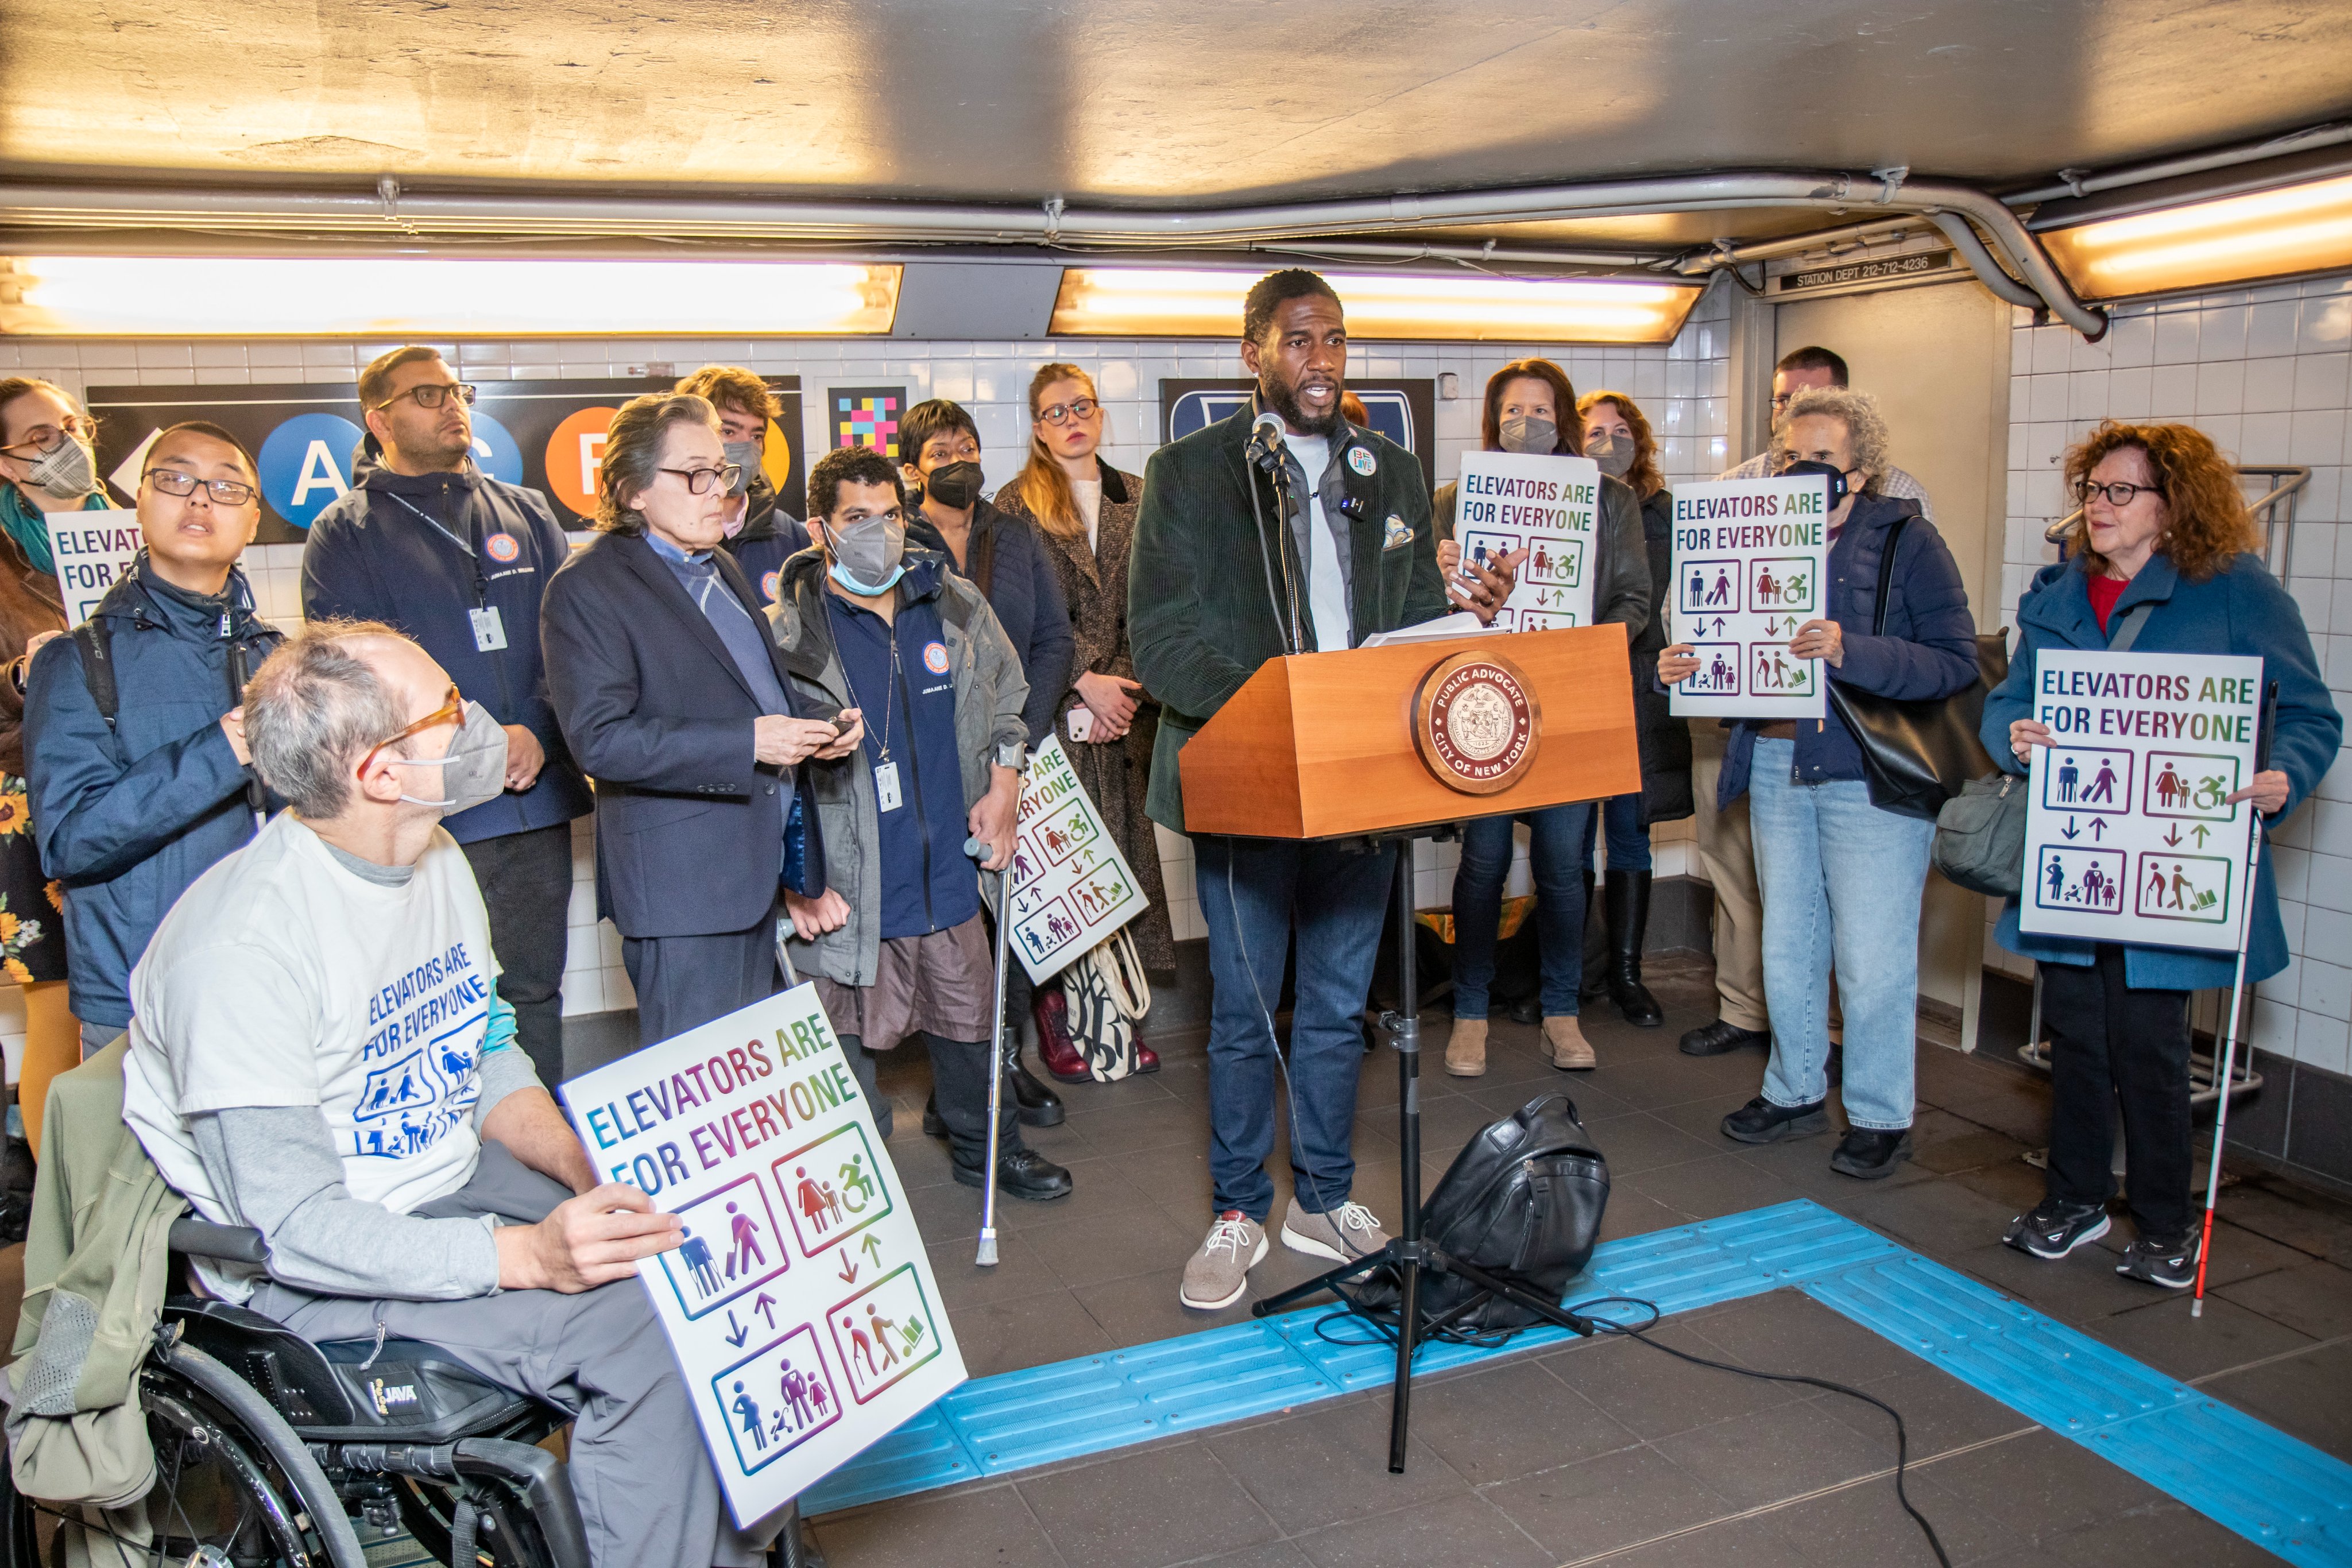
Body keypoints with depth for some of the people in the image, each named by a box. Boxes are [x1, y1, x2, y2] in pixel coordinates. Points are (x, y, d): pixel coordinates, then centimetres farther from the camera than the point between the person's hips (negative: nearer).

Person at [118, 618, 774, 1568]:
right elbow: (294, 1224, -25)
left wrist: (584, 1165, -8)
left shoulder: (436, 861, 3)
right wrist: (525, 1255, -33)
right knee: (637, 1330, -26)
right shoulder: (245, 945, -24)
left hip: (452, 1184, 8)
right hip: (313, 1270, -8)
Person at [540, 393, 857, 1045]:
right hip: (682, 877, -8)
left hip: (759, 864, 8)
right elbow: (601, 740, -18)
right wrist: (746, 743, -23)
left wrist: (819, 726, 6)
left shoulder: (721, 567, 17)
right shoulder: (587, 587, -10)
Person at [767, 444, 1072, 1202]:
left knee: (968, 1013, 19)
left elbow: (1005, 696, 19)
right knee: (851, 1035, 7)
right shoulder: (789, 634, -12)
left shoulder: (956, 603, 2)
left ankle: (986, 1147, 41)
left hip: (949, 869, 5)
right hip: (851, 889, -4)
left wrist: (1003, 784, 9)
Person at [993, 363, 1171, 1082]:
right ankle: (1057, 1021, 3)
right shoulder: (1017, 505, 3)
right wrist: (1085, 685, -12)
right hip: (1054, 713, -3)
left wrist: (1124, 689, -5)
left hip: (1126, 708, 4)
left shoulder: (1138, 500, 14)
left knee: (1127, 851, 4)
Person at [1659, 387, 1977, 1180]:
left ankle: (1880, 1115, 17)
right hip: (1775, 765, 5)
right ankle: (1795, 1090, 30)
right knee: (1787, 944, 14)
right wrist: (1681, 666, -8)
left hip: (1870, 775, -5)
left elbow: (1955, 662, -14)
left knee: (1872, 956, 0)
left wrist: (1849, 652, -26)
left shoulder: (1907, 539, -5)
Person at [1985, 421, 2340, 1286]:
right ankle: (2075, 1198, 30)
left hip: (2173, 867, -4)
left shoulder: (2240, 592, -3)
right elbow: (2006, 701, 11)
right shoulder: (2055, 594, 10)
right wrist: (2014, 735, -12)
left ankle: (2166, 1223, 22)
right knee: (2074, 1033, 12)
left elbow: (2311, 717, -2)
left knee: (2147, 1042, 2)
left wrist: (2284, 780, -22)